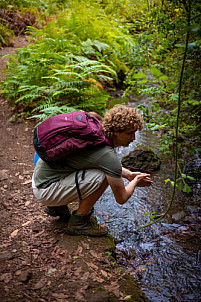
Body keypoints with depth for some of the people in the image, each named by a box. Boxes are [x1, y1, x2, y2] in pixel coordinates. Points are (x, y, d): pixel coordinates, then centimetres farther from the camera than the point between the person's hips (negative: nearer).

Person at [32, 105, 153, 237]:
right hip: (45, 190, -9)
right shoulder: (108, 155, -23)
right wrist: (135, 182, 7)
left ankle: (57, 206, 21)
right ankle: (78, 222, -2)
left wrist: (129, 174, 21)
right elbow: (121, 199, -12)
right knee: (103, 176, -23)